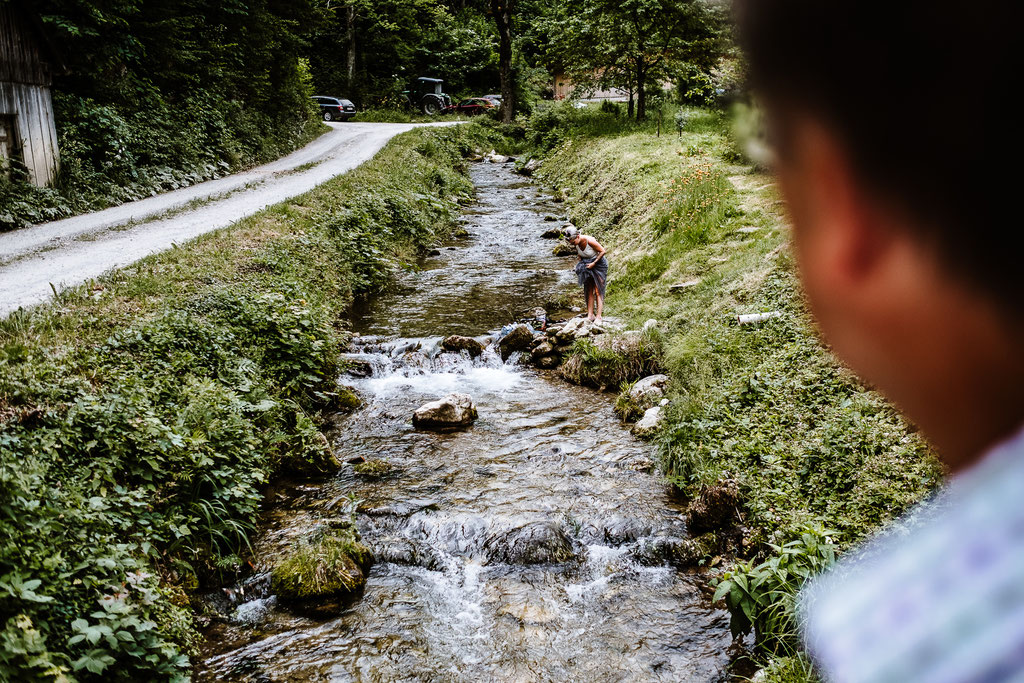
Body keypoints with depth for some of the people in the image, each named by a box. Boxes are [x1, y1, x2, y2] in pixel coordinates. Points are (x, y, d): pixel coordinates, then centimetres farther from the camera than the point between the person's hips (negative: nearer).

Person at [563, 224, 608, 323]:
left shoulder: (589, 241, -29)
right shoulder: (576, 244, -9)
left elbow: (602, 251, -20)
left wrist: (593, 263, -20)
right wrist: (580, 264, -2)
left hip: (598, 264, -7)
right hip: (587, 266, 7)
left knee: (598, 291, -8)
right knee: (589, 291, 4)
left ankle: (599, 317, -8)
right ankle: (590, 315, 7)